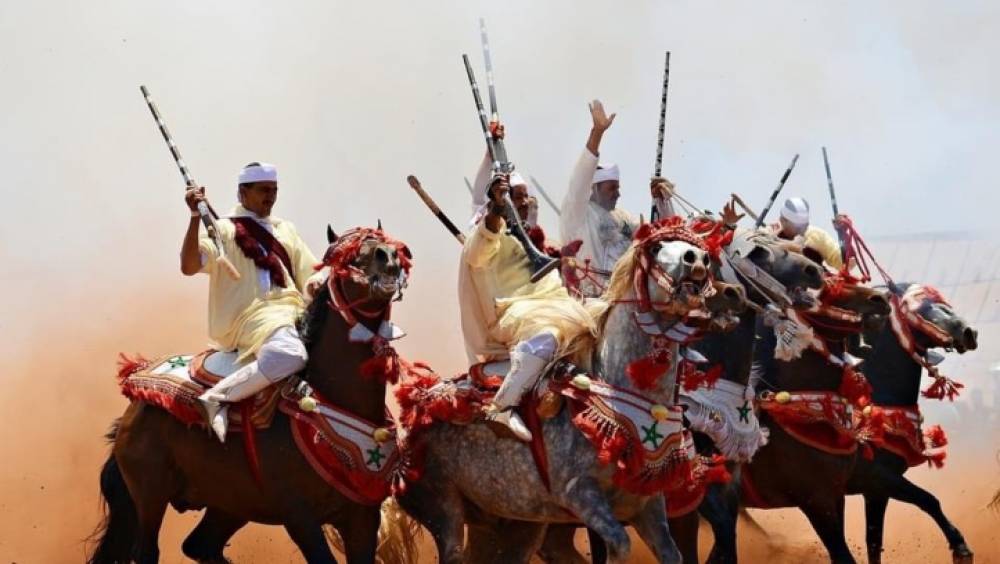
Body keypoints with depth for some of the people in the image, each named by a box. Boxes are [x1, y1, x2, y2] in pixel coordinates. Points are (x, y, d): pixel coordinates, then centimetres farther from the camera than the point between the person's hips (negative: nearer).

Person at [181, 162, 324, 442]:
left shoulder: (285, 230, 26)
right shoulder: (224, 230, 8)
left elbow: (310, 272, 25)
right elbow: (189, 266, -6)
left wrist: (316, 283, 0)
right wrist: (196, 217, -16)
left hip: (293, 311, 7)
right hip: (250, 316, -7)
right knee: (289, 355, -37)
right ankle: (217, 398, -24)